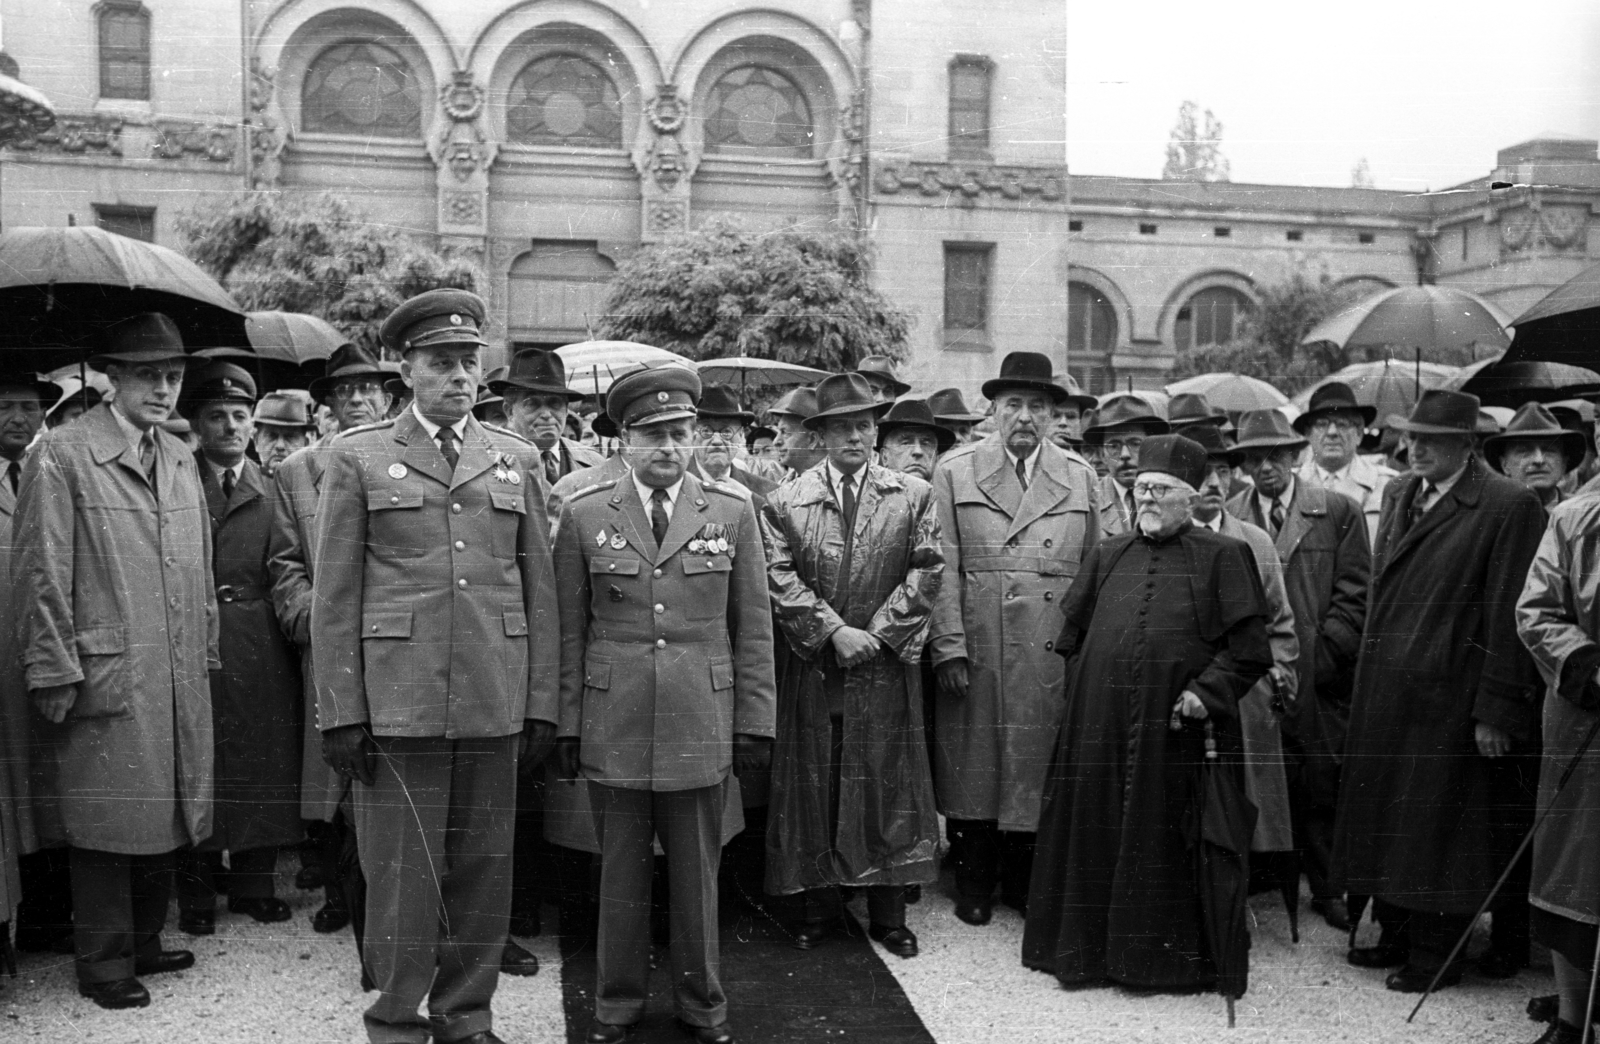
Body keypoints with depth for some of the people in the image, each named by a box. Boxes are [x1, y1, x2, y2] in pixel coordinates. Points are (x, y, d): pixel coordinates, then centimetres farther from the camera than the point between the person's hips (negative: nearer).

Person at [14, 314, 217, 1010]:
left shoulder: (181, 460, 14)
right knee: (108, 825, 2)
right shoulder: (60, 456, -7)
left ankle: (144, 944, 29)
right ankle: (105, 966, 17)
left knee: (167, 818, 14)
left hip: (180, 682, 6)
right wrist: (55, 676, -10)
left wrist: (205, 654, 16)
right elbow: (41, 576, -9)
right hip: (104, 680, -6)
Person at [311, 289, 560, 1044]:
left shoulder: (518, 460, 11)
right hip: (397, 705, -2)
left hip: (496, 707, 3)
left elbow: (539, 591, 10)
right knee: (402, 874, 3)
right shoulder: (357, 458, 5)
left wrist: (542, 703, 5)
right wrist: (341, 712, -4)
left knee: (483, 871, 10)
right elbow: (333, 598, 2)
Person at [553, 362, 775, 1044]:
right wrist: (566, 725, 2)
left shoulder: (733, 513, 3)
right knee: (620, 873, 11)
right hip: (612, 727, 0)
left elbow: (753, 629, 4)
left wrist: (756, 722, 1)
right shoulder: (584, 516, 2)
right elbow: (569, 632, 4)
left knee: (697, 874, 10)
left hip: (701, 728, 0)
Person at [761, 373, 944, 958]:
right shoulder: (786, 502, 4)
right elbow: (780, 579, -4)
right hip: (813, 668, 0)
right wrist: (833, 631, -13)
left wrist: (876, 633, -10)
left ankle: (888, 914, 17)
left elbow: (927, 574, -1)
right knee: (812, 786, 6)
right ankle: (818, 904, 21)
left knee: (888, 785, 5)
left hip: (887, 667, 0)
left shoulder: (914, 497, 5)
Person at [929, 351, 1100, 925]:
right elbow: (943, 568, -1)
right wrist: (950, 646, -9)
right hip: (976, 650, -1)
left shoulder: (1080, 477, 10)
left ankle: (1026, 884, 24)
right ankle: (974, 885, 22)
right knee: (973, 766, 6)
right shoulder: (954, 470, 5)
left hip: (1054, 656, 1)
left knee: (1039, 766, 6)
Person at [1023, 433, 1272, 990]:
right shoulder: (1106, 555, 13)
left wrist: (1207, 693, -13)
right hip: (1099, 728, 4)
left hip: (1175, 730, -4)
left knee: (1164, 839, 3)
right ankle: (1090, 948, 23)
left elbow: (1250, 648, -4)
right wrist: (1085, 690, 10)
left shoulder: (1223, 556, 1)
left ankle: (1170, 955, 19)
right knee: (1095, 832, 9)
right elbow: (1070, 636, 20)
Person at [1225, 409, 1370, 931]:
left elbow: (1354, 595, 1)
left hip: (1320, 677, -1)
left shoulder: (1338, 511, 4)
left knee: (1323, 786, 5)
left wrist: (1319, 658, -7)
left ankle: (1328, 888, 20)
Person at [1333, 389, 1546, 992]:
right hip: (1382, 691, 7)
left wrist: (1496, 712, -16)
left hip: (1447, 697, -7)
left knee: (1438, 824, 3)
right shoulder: (1398, 494, 11)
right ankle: (1396, 936, 30)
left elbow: (1509, 618, -14)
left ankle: (1436, 956, 18)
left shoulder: (1509, 508, -12)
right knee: (1385, 814, 15)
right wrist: (1368, 671, 11)